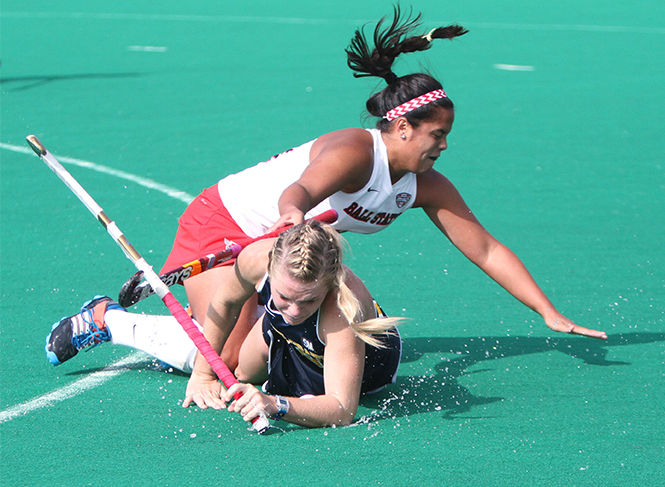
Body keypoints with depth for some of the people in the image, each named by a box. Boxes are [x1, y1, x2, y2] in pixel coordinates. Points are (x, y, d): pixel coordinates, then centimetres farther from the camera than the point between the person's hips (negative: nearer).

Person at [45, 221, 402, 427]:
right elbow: (226, 302, -12)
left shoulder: (341, 310, -50)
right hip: (286, 338, 3)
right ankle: (105, 319, 46)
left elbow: (342, 410, -53)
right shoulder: (259, 258, -38)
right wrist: (203, 374, -13)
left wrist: (278, 405, -68)